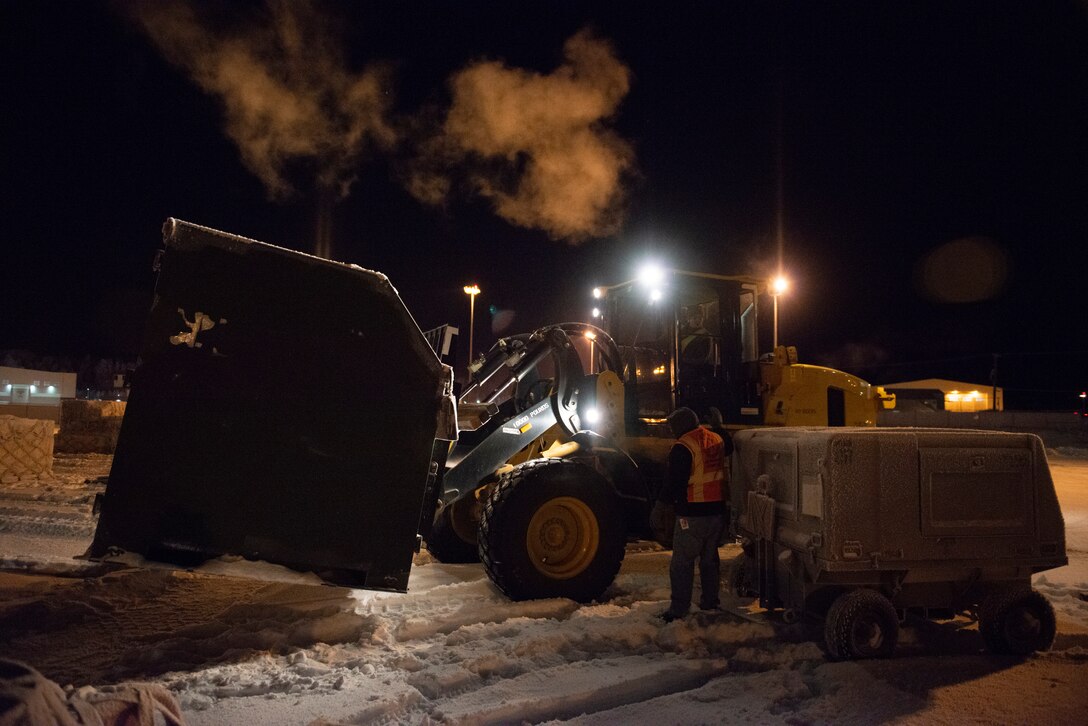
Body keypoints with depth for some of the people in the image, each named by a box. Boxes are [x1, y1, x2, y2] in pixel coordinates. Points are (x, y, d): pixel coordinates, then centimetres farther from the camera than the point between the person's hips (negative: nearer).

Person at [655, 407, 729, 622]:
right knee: (710, 558, 19)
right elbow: (726, 473, 19)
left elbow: (673, 482, -15)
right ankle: (710, 602, 26)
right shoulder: (717, 441, 7)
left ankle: (678, 609, 2)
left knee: (682, 562, 0)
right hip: (717, 511, 7)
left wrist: (659, 506, -6)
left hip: (692, 515, -7)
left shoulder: (683, 447, -15)